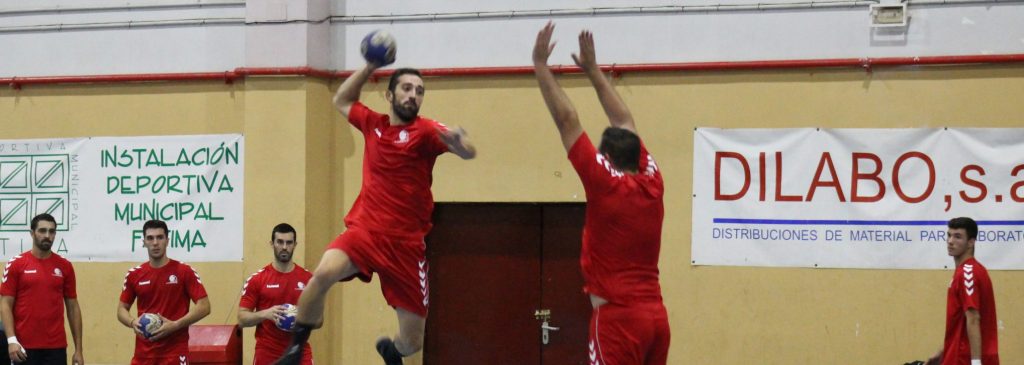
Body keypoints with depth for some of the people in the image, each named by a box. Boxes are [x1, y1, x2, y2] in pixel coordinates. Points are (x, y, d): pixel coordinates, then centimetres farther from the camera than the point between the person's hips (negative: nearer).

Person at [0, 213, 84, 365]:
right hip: (25, 346, -2)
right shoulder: (16, 264, -1)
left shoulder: (65, 266, 7)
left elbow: (73, 308, 10)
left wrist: (78, 349, 6)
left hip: (56, 347, 2)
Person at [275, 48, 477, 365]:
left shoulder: (425, 131, -4)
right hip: (363, 231, 2)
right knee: (324, 273, -33)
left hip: (406, 244, -1)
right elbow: (341, 100, 29)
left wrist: (460, 143, -45)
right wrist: (370, 67, 17)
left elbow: (469, 152, -22)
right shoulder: (372, 123, 8)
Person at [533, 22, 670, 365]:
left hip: (618, 317, -7)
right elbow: (624, 122, 20)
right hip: (655, 314, 7)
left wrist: (540, 64, 2)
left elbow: (567, 121, -5)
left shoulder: (606, 184, -8)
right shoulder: (652, 183, 8)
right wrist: (593, 70, 28)